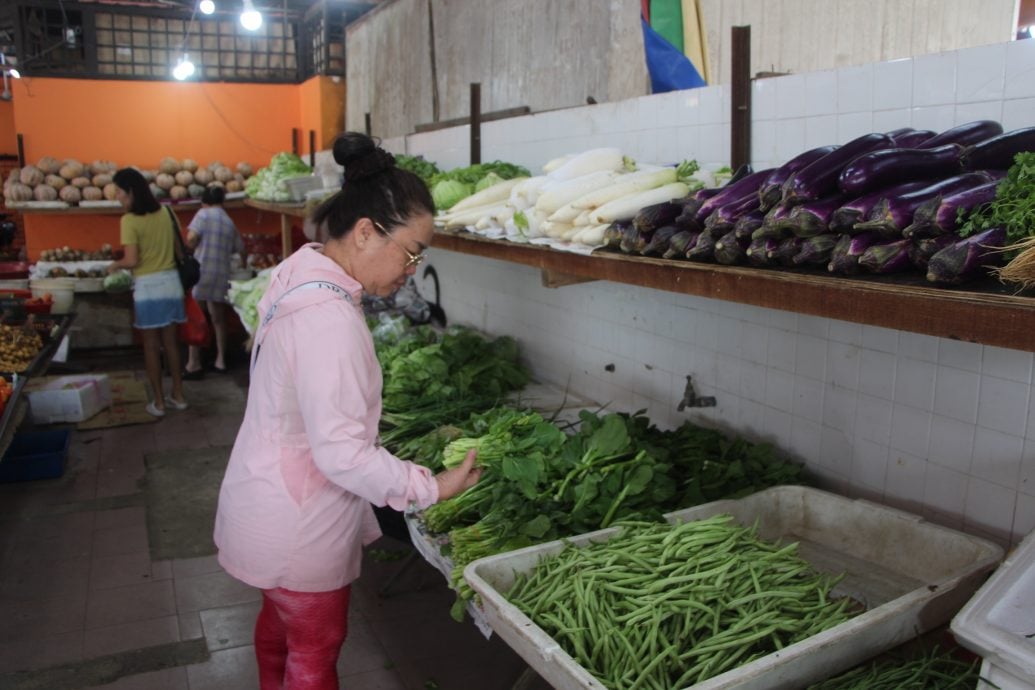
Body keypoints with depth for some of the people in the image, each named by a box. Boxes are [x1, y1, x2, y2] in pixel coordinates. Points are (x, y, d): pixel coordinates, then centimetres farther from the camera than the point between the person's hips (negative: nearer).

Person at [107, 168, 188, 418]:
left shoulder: (129, 220, -13)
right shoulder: (165, 213, 3)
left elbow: (132, 260, -16)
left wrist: (115, 265, 3)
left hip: (147, 286, -5)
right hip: (171, 281, 5)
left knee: (151, 345, 5)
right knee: (170, 341, 13)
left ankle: (158, 402, 11)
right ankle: (178, 395, 20)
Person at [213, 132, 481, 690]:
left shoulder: (303, 275, 1)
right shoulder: (328, 318, -31)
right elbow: (343, 451, -31)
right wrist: (432, 487, -22)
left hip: (271, 503, 10)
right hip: (295, 525, -9)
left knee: (280, 616, 30)